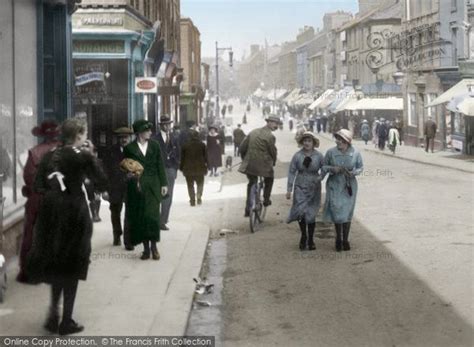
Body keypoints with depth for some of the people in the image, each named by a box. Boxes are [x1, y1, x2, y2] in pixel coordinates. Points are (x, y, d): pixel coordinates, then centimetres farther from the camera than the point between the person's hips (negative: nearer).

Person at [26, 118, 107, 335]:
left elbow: (38, 186, 1)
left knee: (55, 263, 20)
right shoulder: (84, 156, -8)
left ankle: (54, 314, 20)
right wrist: (91, 159, 2)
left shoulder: (49, 156, 5)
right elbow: (102, 184, -6)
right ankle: (66, 322, 11)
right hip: (75, 213, -5)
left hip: (51, 212, 5)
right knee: (72, 267, 6)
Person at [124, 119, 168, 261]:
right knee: (140, 217, 1)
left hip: (153, 185, 1)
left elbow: (160, 165, 8)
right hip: (136, 186, -1)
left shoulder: (154, 145, 7)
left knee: (153, 215, -7)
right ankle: (146, 248, 10)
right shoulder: (129, 148, 1)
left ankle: (153, 246, 4)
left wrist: (164, 183, 4)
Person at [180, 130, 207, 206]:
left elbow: (182, 157, 2)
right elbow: (206, 156, 1)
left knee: (190, 185, 7)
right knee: (200, 183, 14)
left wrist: (181, 167, 11)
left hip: (188, 168, 0)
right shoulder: (202, 145, -1)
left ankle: (192, 200, 1)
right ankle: (199, 196, -7)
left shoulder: (185, 145, -2)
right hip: (199, 168, 0)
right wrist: (206, 165, 9)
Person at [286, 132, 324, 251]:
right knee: (300, 212, -9)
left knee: (311, 214, 2)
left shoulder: (318, 156, -5)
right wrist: (289, 189, -3)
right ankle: (303, 235, 16)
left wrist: (320, 178, -12)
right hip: (300, 187, 0)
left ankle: (310, 240, 19)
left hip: (314, 188, 0)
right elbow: (291, 172, -1)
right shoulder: (297, 155, -5)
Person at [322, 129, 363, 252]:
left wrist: (353, 172, -15)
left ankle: (345, 240, 21)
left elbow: (360, 167, 5)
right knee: (337, 212, 0)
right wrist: (333, 169, -19)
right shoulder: (331, 152, -10)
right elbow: (324, 166, 1)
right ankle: (338, 238, 22)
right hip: (335, 185, 0)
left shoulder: (355, 153, -9)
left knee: (347, 213, 7)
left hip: (349, 186, 0)